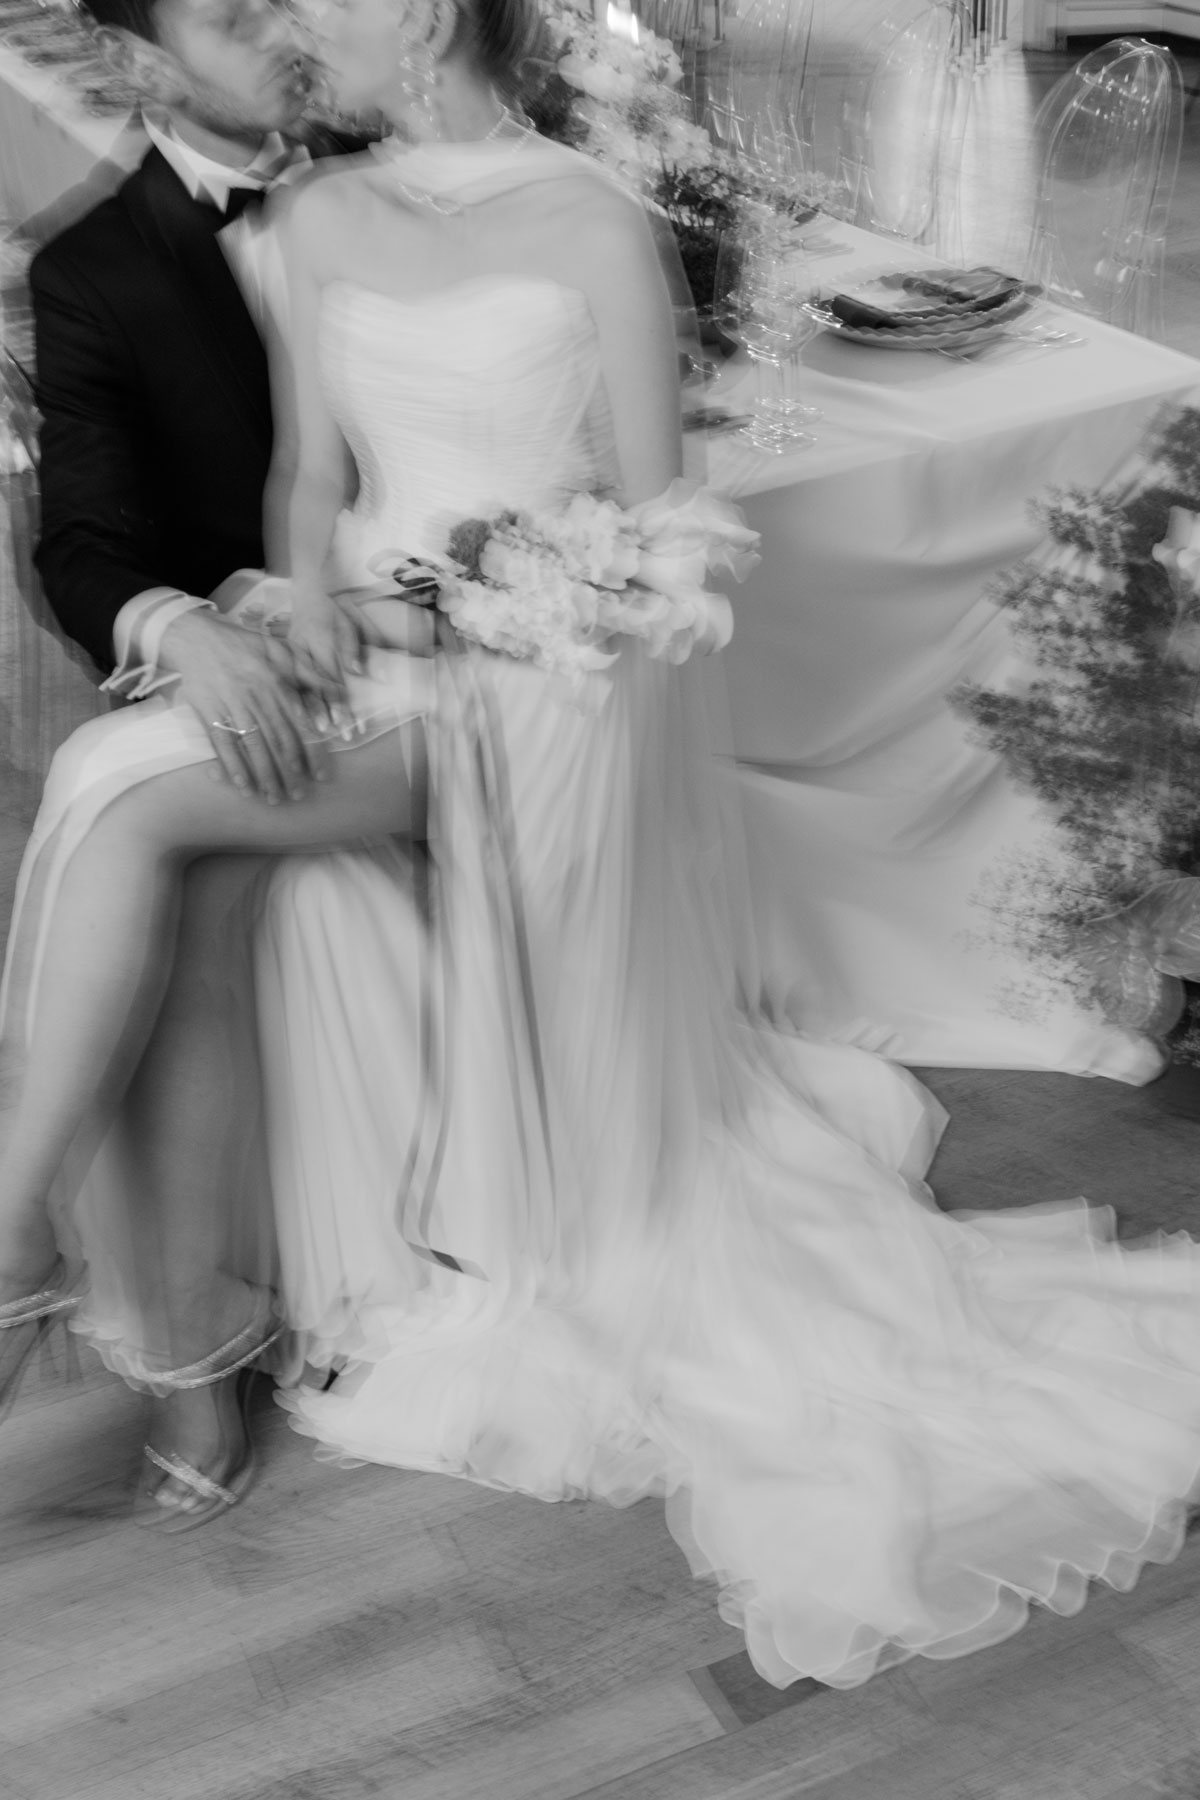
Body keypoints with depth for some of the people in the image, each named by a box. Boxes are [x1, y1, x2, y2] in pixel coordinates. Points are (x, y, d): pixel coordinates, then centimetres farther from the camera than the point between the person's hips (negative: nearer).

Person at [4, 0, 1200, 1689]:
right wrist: (315, 591, -9)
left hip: (541, 677, -4)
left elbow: (653, 513, -4)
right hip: (372, 652, 5)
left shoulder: (597, 229, -5)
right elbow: (314, 469, 10)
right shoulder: (324, 221, 11)